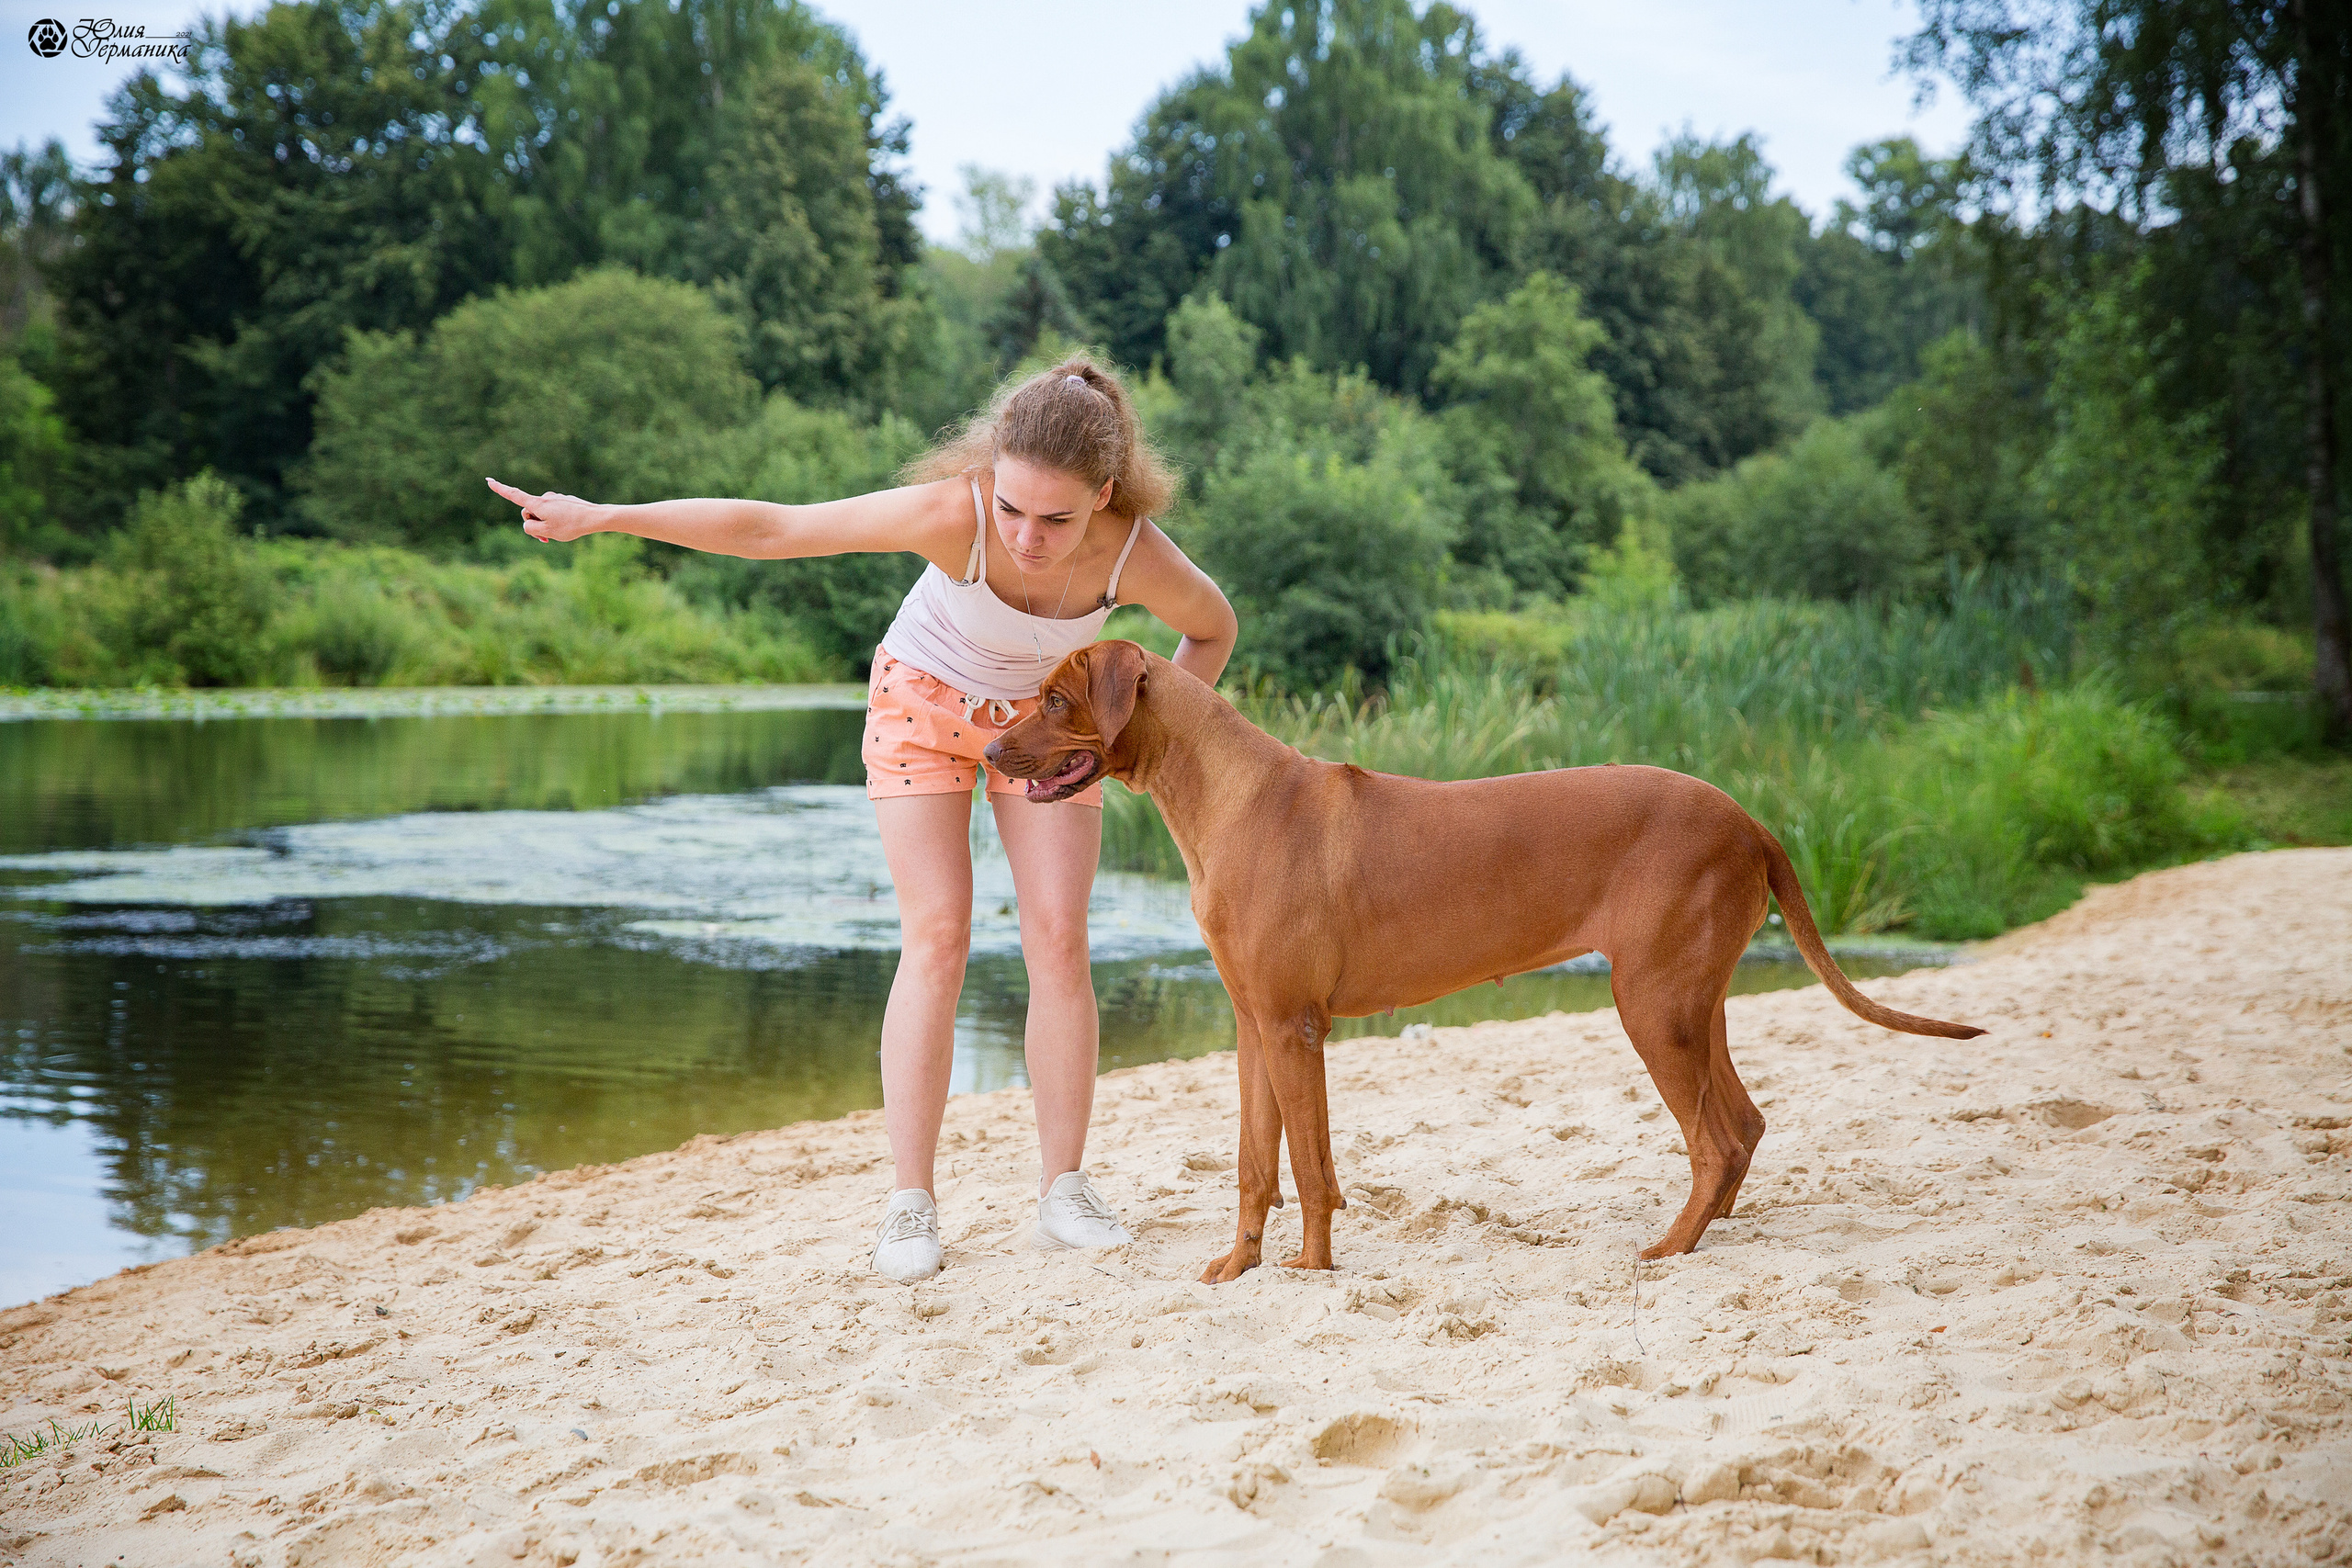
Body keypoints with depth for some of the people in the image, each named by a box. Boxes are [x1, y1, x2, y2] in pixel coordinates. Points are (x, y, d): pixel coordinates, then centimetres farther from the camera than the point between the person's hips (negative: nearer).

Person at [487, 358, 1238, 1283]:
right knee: (936, 938, -12)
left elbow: (1214, 630, -7)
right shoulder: (953, 514, -38)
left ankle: (1063, 1193, 3)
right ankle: (911, 1204, -8)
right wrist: (602, 518, -30)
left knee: (1059, 940, -8)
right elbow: (769, 529, -31)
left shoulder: (1138, 556, -31)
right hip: (925, 699, -2)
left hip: (1043, 715, 2)